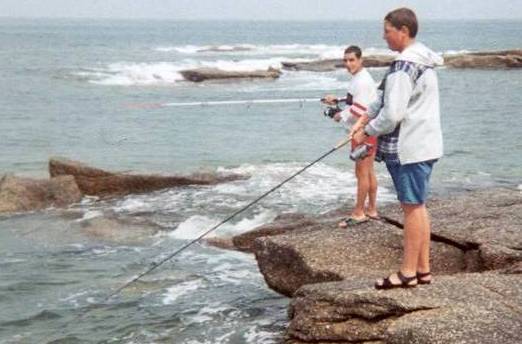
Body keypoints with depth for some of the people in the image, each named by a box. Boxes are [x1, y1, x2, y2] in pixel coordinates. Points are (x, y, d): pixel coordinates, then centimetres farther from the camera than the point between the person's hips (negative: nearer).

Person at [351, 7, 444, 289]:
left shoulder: (404, 67, -19)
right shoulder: (422, 60, 14)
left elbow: (392, 114, -22)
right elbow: (386, 99, 18)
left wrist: (367, 132, -8)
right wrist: (364, 119, 9)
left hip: (409, 149, -10)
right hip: (424, 145, 10)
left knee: (412, 207, -3)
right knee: (418, 206, 15)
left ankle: (408, 273, 6)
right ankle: (423, 269, 22)